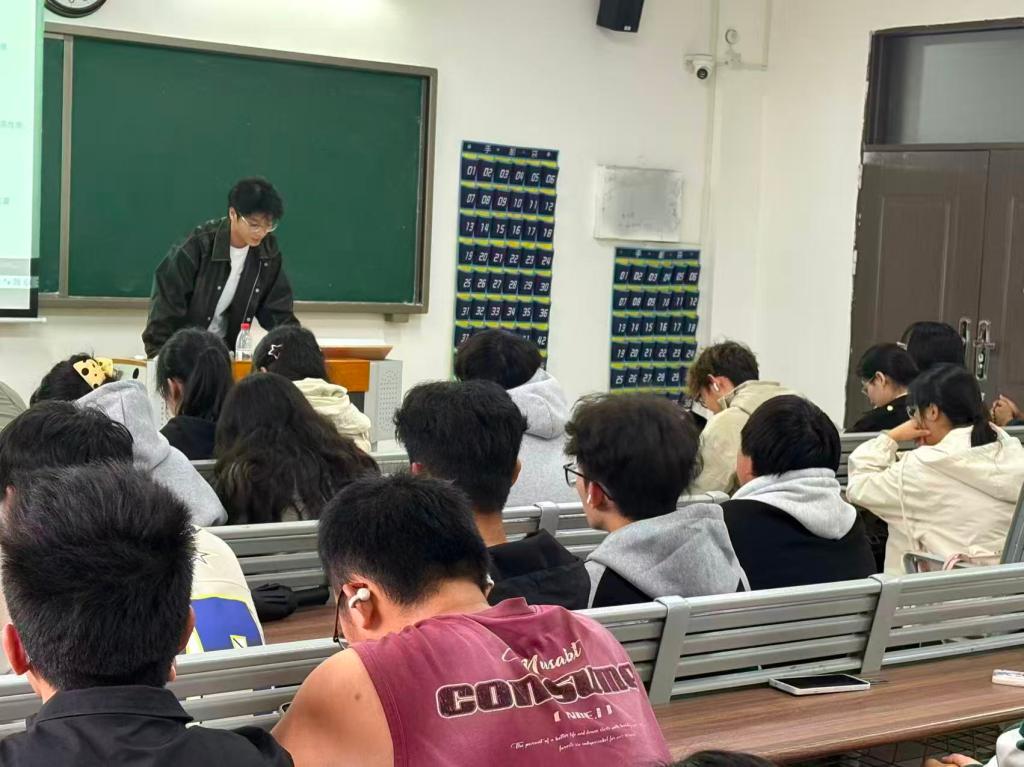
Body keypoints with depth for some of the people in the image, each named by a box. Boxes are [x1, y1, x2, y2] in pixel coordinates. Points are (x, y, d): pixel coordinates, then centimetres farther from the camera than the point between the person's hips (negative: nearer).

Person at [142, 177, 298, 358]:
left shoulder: (269, 252, -9)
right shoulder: (198, 246, -22)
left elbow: (278, 310, -1)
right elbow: (166, 303, -18)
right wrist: (159, 357, -21)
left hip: (225, 349, 4)